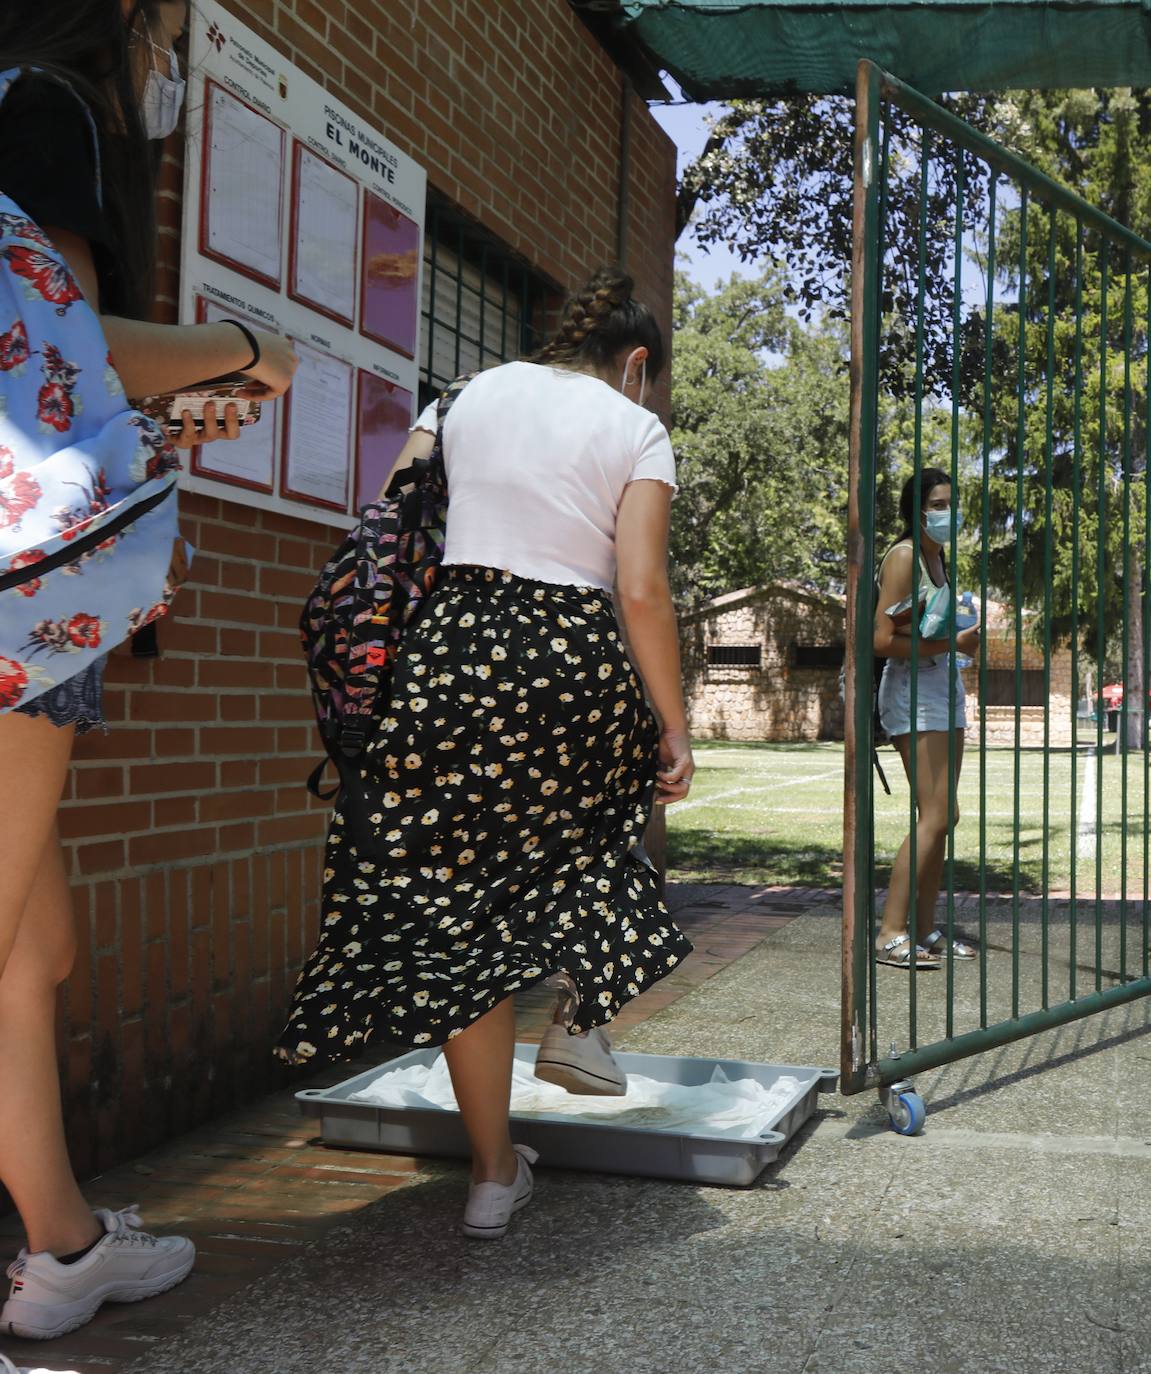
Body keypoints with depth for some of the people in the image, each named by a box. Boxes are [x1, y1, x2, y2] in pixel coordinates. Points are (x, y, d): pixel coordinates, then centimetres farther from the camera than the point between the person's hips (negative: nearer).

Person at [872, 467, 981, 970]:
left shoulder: (938, 556, 17)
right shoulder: (904, 555, -10)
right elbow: (883, 640, -18)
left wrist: (965, 639, 9)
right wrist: (951, 642, -19)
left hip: (946, 687, 10)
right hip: (913, 689, -10)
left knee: (944, 817, 9)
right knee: (935, 817, -14)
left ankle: (924, 929, 15)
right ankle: (890, 933, -10)